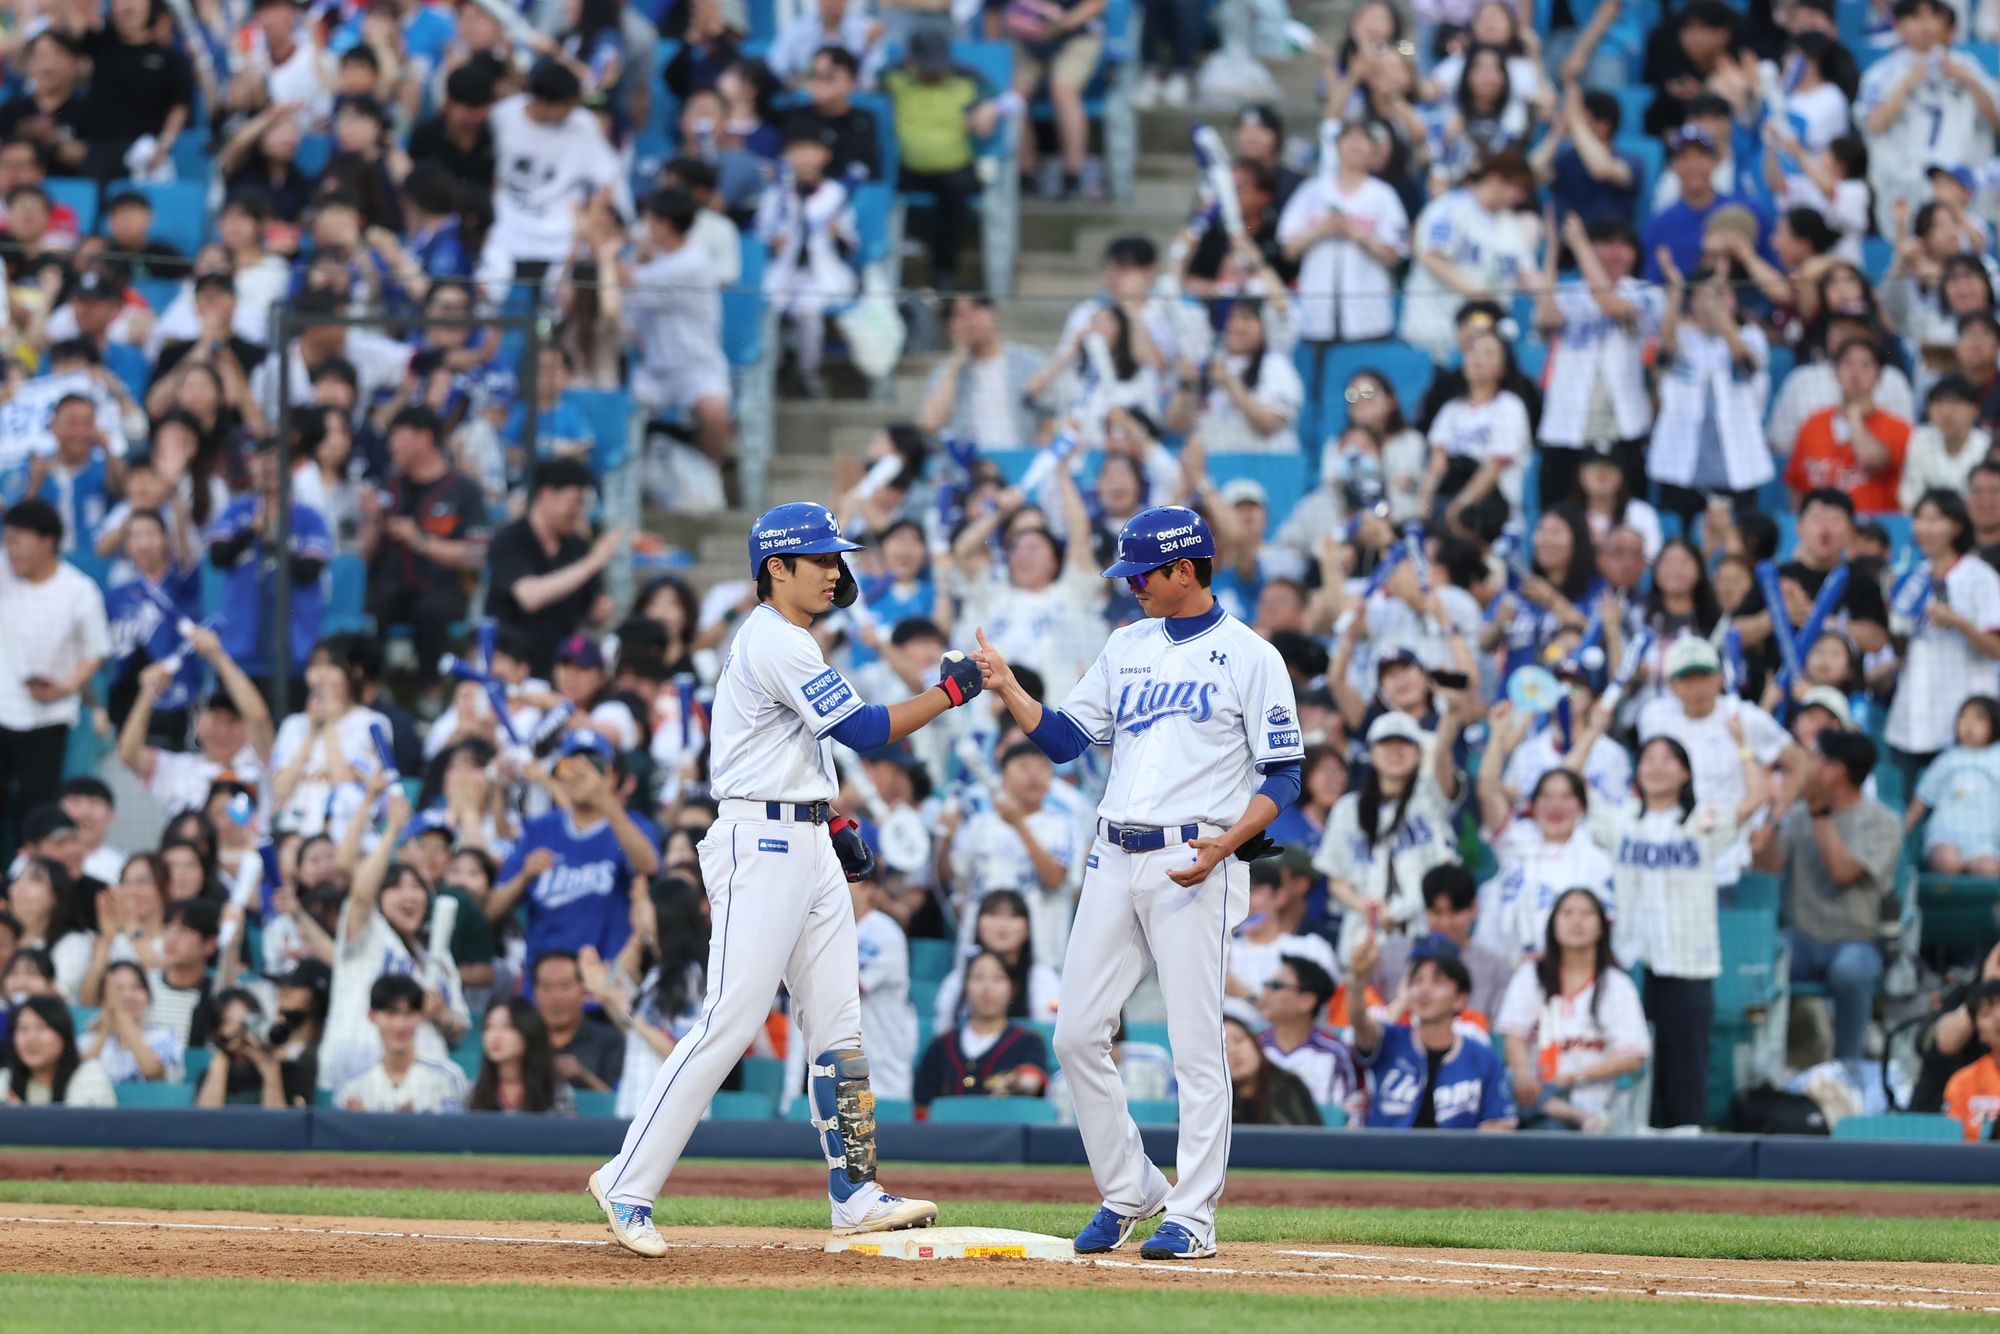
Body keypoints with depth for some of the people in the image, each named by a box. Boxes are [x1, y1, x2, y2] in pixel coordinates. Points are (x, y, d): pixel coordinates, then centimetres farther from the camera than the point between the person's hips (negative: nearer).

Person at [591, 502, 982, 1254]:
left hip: (808, 847, 11)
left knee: (838, 1024, 7)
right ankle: (629, 1185, -10)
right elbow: (863, 730, -19)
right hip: (760, 845, -11)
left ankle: (855, 1197, 8)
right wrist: (948, 692, -10)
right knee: (731, 1022, -13)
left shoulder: (782, 640, 18)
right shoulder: (776, 644, -15)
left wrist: (831, 822, 17)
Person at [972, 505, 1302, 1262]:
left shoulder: (1248, 656, -3)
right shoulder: (1127, 647, 15)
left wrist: (1228, 842, -19)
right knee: (1078, 1035, 4)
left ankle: (1191, 1217, -2)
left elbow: (1283, 775, -5)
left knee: (1195, 1045, -7)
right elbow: (1063, 739, 16)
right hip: (1115, 859, 7)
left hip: (1195, 865, -7)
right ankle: (1126, 1191, 18)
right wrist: (1008, 691, 0)